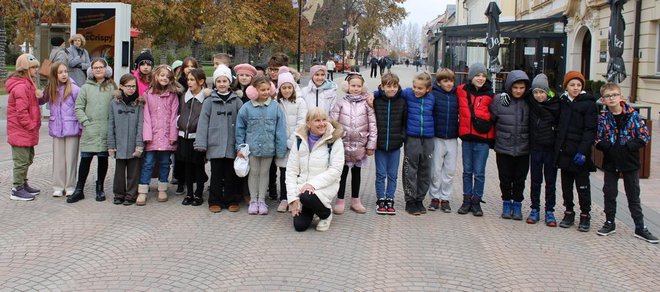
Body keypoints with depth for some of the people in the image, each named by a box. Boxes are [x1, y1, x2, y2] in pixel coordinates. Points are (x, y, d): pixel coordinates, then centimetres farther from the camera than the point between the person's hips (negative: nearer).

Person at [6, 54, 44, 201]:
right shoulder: (21, 87, -20)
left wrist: (40, 97, 2)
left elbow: (33, 103, 21)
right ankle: (17, 190, 5)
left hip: (27, 131, 10)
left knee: (28, 158, 19)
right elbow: (21, 111, -22)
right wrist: (32, 126, -15)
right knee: (22, 160, -3)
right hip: (20, 131, -10)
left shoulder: (28, 84, 14)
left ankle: (23, 184, 31)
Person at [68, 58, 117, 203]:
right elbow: (78, 108, 4)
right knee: (85, 159, 1)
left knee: (103, 159, 9)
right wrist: (86, 123, -7)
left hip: (106, 131, 0)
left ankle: (100, 188, 22)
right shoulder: (86, 88, 6)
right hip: (89, 131, 0)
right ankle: (79, 190, 10)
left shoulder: (112, 88, 5)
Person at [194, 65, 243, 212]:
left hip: (231, 144, 0)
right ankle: (215, 201, 15)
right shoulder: (209, 101, 3)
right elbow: (203, 122, -1)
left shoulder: (236, 101, 4)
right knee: (216, 174, 5)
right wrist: (201, 143, -7)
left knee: (231, 174, 8)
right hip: (215, 144, 0)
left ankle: (231, 200, 19)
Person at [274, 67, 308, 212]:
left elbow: (301, 123, -6)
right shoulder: (276, 103, 8)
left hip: (296, 142, -2)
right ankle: (284, 199, 15)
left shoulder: (300, 102, 0)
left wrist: (292, 141, -13)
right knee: (283, 171, 7)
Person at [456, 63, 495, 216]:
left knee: (479, 172, 3)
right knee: (467, 171, 12)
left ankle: (476, 202, 14)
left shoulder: (489, 94, -2)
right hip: (466, 136, 2)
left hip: (482, 138, -2)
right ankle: (467, 200, 22)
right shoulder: (462, 91, 1)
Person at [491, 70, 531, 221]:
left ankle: (517, 204, 25)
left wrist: (531, 142, 7)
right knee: (505, 179, 9)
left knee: (520, 179, 10)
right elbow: (491, 119, 1)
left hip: (523, 149, 1)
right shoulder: (499, 100, -7)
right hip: (503, 148, -1)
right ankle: (507, 203, 27)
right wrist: (493, 138, 4)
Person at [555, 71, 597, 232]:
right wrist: (558, 147, 5)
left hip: (579, 152, -5)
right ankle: (569, 213, 22)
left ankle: (585, 216, 14)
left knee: (583, 185, 4)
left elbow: (590, 130, -11)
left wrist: (582, 152, -19)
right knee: (566, 184, 11)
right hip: (564, 150, 5)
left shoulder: (588, 103, -6)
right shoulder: (562, 102, 9)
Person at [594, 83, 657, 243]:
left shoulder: (632, 114, -6)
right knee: (609, 193, 11)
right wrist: (608, 147, -19)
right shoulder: (602, 118, -2)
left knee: (633, 196, 8)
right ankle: (610, 223, 26)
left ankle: (640, 228, 15)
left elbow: (645, 135, -7)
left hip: (630, 163, -1)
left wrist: (629, 146, -18)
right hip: (610, 162, 1)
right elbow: (597, 140, -1)